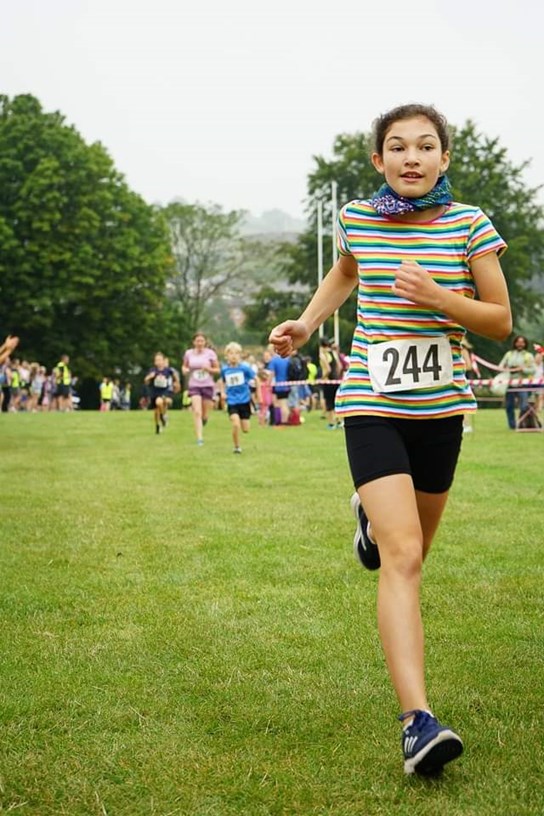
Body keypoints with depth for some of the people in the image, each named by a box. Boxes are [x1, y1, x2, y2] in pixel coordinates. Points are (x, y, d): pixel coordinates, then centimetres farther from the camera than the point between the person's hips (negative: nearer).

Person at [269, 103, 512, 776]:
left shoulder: (469, 224, -4)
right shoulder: (357, 218, -1)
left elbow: (501, 321, -3)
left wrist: (438, 297, -19)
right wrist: (307, 323, 9)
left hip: (440, 410, 2)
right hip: (372, 406, -2)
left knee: (412, 548, 19)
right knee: (402, 558, -17)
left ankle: (370, 515, 57)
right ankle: (417, 722, -21)